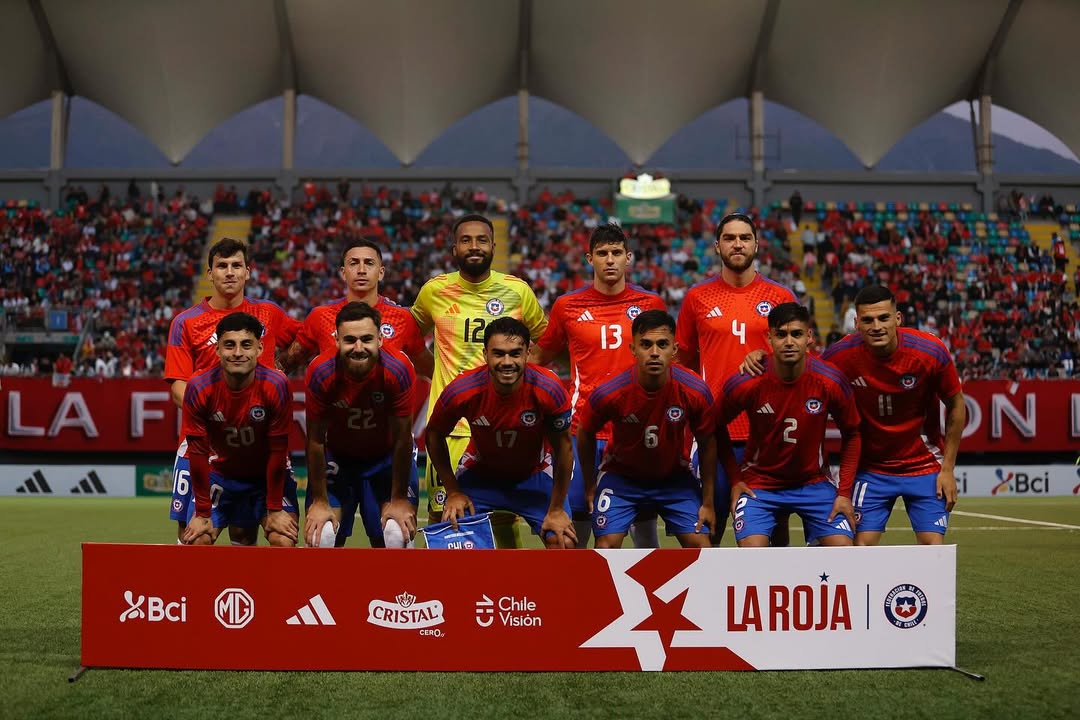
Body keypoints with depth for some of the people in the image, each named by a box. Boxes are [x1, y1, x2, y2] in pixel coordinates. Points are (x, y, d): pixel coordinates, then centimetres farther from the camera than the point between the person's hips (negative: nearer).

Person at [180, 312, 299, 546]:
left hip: (269, 474, -1)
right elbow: (198, 451, -14)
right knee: (196, 541, -9)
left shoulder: (276, 385, -24)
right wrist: (203, 513, -12)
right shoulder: (199, 388, -21)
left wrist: (275, 509, -15)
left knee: (284, 543, -17)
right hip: (219, 473, 1)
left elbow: (277, 450, -18)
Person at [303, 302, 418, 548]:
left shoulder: (398, 370, -28)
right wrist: (319, 502, -10)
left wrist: (399, 500, -12)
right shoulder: (320, 373, -25)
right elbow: (316, 440, -14)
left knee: (398, 537, -8)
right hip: (337, 456, 1)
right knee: (319, 538, -6)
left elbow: (402, 439, -18)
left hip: (388, 457, 0)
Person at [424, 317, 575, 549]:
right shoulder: (462, 391, -29)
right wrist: (453, 492, -7)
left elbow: (563, 449, -15)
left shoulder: (548, 389, -30)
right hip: (479, 472, 0)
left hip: (535, 475, 0)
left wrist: (556, 509, -10)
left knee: (564, 543, -13)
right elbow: (434, 436, -8)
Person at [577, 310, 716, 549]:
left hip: (675, 478, 1)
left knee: (700, 544, -7)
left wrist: (708, 502, -2)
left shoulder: (695, 391, -23)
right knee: (606, 545, -13)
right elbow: (585, 434, -6)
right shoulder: (609, 393, -27)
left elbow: (707, 442, -6)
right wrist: (590, 487, 2)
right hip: (621, 474, -1)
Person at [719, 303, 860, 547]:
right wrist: (734, 480, -2)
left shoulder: (831, 382, -15)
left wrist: (845, 492, -5)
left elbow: (851, 434, 0)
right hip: (759, 484, -1)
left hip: (815, 483, 1)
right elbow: (717, 428, 0)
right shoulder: (743, 384, -18)